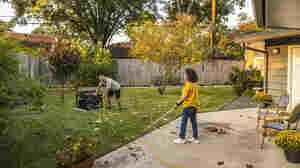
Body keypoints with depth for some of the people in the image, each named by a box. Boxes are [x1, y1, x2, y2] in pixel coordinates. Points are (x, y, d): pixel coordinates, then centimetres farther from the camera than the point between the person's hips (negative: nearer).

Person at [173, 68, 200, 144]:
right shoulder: (195, 85, 9)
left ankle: (181, 138, 6)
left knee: (183, 122, 0)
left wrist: (177, 103, -11)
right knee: (194, 122, 14)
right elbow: (195, 96, 13)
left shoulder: (188, 85, -15)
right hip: (194, 106, 8)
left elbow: (184, 96, -18)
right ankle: (195, 138, 20)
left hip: (188, 106, -8)